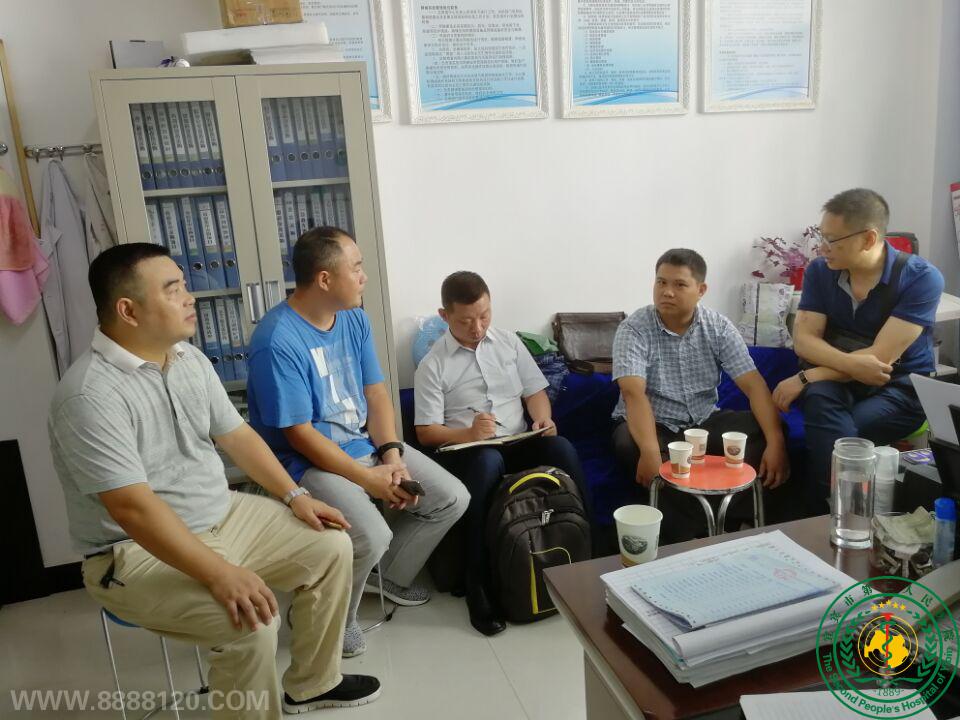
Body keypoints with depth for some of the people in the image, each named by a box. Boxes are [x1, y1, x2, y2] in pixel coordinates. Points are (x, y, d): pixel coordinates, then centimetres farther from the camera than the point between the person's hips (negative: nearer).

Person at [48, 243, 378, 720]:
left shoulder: (190, 359, 2)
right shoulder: (91, 395, -24)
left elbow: (236, 434, 9)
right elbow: (134, 507, -29)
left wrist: (294, 496, 1)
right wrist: (221, 574, -32)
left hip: (223, 516, 8)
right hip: (136, 553, -8)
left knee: (332, 547, 2)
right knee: (251, 623, -29)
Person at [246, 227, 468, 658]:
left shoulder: (354, 319, 2)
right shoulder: (278, 340, -22)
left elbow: (375, 392, 5)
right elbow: (298, 434, -22)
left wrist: (391, 455, -10)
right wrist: (369, 479, -20)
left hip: (367, 445, 8)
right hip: (310, 462, -8)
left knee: (453, 498, 1)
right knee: (371, 537, -30)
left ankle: (389, 573, 24)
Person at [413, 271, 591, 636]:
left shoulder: (509, 342, 11)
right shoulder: (432, 365, -1)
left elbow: (535, 391, 15)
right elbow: (426, 431, -5)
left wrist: (542, 418, -8)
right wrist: (468, 433, -24)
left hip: (518, 442, 4)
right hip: (466, 451, -3)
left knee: (562, 448, -27)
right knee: (488, 461, -38)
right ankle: (478, 587, -31)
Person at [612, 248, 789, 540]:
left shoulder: (718, 327, -4)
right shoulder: (633, 329, -15)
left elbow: (753, 384, -11)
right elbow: (633, 393, -28)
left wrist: (776, 441, -26)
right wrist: (651, 452, -43)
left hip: (703, 422, 4)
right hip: (651, 425, -3)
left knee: (763, 433, -20)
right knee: (629, 447, -36)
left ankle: (680, 533, -23)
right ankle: (708, 523, -21)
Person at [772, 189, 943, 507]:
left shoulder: (921, 278, -15)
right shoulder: (820, 271, -2)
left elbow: (881, 356, -21)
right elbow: (804, 340, -8)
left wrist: (805, 378, -22)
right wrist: (851, 364, -27)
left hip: (901, 388, -3)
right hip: (838, 381, 3)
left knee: (826, 432, -31)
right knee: (819, 398, -33)